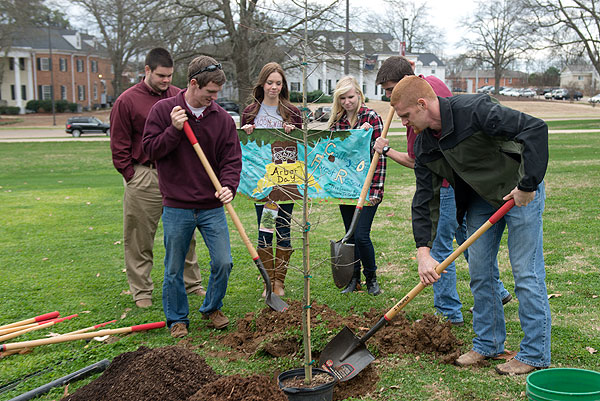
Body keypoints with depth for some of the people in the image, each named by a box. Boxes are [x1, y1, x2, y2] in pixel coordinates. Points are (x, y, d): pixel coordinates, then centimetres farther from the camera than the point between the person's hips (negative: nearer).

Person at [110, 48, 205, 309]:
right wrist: (132, 176, -6)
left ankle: (191, 283, 24)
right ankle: (141, 291, 15)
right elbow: (119, 146, -1)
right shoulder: (127, 101, -3)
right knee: (139, 238, 3)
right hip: (144, 178, -3)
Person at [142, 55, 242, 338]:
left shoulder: (222, 118, 2)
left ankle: (212, 309, 25)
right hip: (176, 208, -1)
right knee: (174, 270, 8)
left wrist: (228, 186, -18)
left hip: (212, 207, 2)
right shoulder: (163, 110, -2)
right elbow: (150, 149, -4)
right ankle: (177, 319, 27)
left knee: (223, 263, -1)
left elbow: (232, 159, 0)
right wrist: (174, 130, -18)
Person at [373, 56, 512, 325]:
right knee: (468, 237, 22)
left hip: (447, 184, -10)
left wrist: (386, 150, -1)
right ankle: (495, 291, 33)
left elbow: (415, 162, -16)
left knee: (439, 247, -1)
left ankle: (449, 312, 6)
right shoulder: (433, 82, 3)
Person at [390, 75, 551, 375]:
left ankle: (535, 354, 8)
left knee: (526, 274, -4)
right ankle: (488, 344, 24)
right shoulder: (424, 145, -5)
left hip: (521, 193, -7)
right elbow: (425, 199, -4)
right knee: (479, 272, 8)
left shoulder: (473, 110, -28)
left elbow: (536, 129, -32)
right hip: (480, 199, 7)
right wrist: (423, 251, -12)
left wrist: (528, 185, -30)